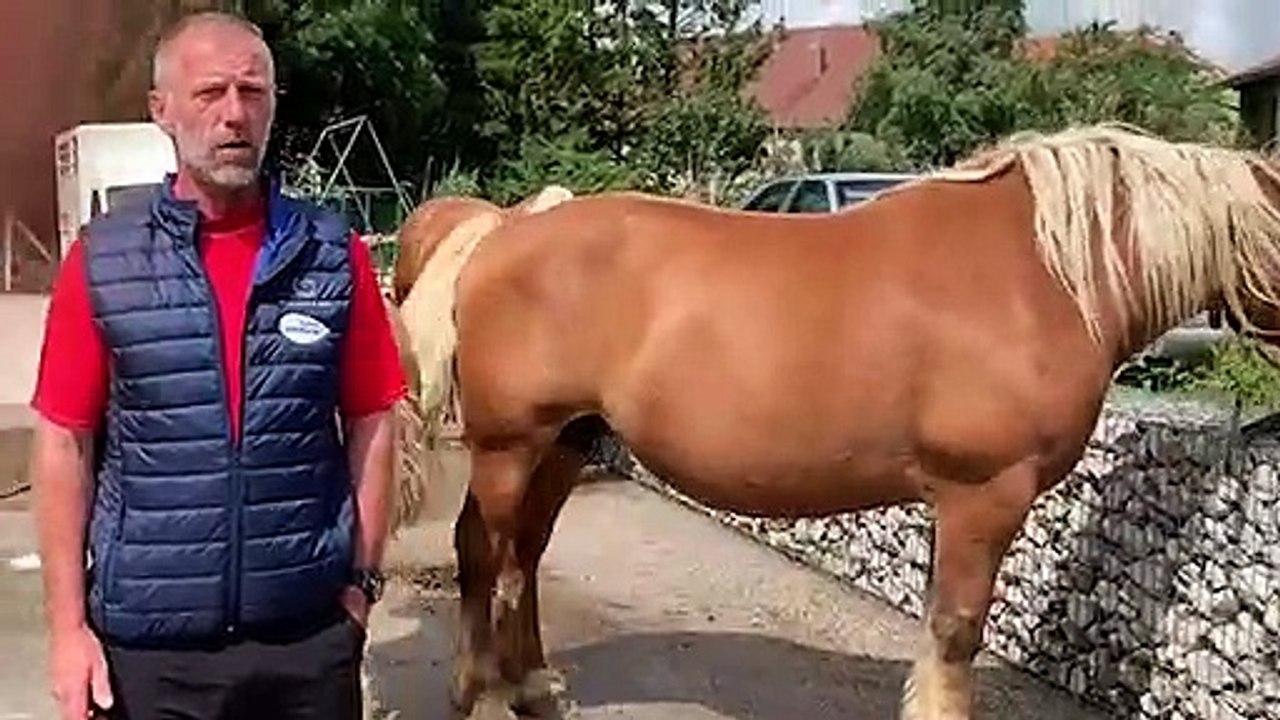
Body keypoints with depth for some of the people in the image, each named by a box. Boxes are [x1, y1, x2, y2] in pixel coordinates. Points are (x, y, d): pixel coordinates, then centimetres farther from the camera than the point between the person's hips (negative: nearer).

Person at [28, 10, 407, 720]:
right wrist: (68, 626, -4)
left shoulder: (335, 255, -2)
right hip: (150, 637, 0)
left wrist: (362, 580, 1)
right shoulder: (102, 260, -4)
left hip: (309, 628, 1)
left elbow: (369, 425, 3)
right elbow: (64, 443, -2)